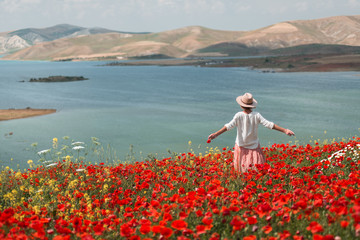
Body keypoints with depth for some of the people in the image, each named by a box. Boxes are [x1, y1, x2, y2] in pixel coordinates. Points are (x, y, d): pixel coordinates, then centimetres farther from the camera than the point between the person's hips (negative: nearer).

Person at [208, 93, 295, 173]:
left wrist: (216, 134, -22)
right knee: (258, 171, 9)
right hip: (254, 146, 1)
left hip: (241, 146, -1)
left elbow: (229, 126, -20)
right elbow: (269, 124, -11)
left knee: (242, 171, 7)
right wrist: (284, 130, -8)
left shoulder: (239, 116, -12)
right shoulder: (256, 115, -8)